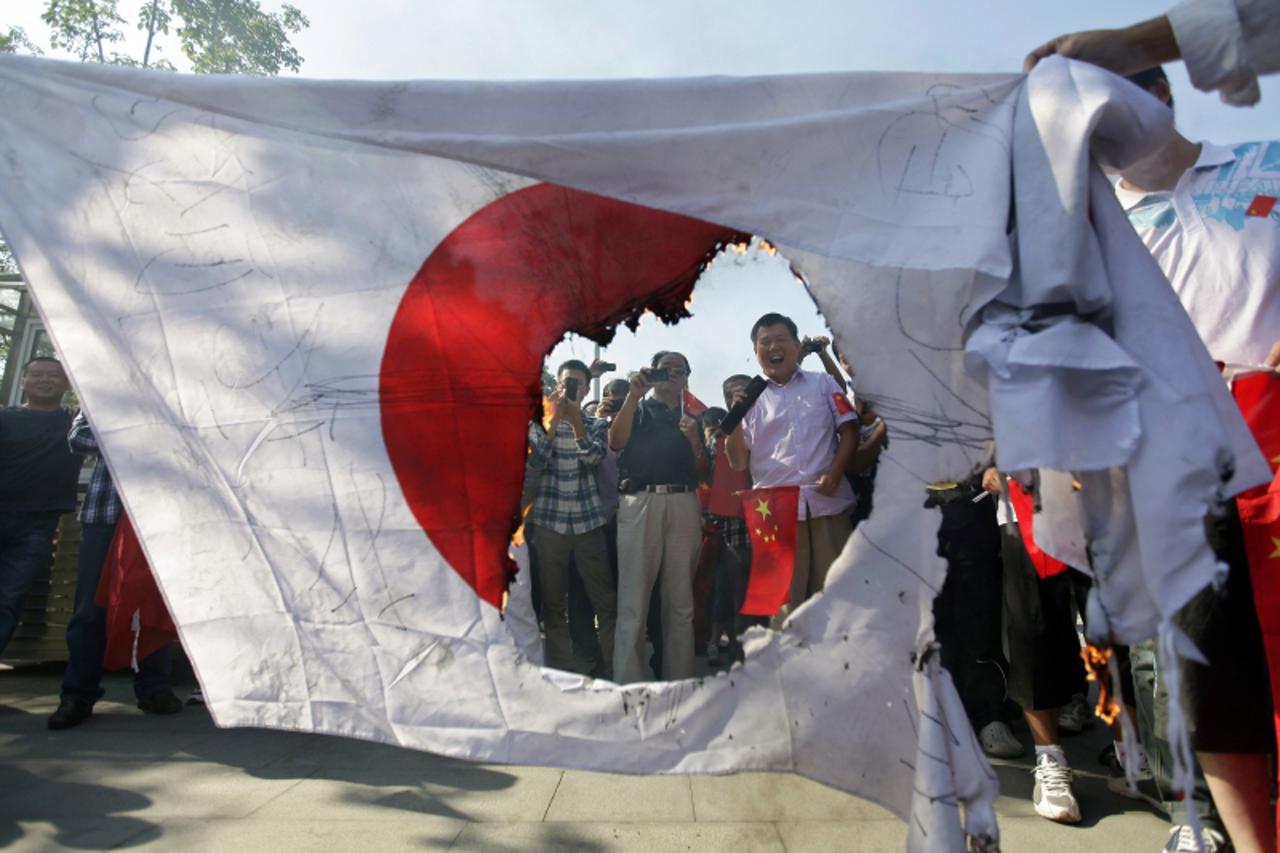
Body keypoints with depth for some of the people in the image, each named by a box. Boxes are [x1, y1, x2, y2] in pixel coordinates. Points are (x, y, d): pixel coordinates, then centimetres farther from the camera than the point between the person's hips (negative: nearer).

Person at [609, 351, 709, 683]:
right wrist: (633, 394, -9)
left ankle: (679, 682, 10)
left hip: (683, 505, 3)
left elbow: (703, 473, 17)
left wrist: (695, 440, 0)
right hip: (639, 502, -3)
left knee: (681, 603, 3)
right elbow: (616, 441, -5)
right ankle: (628, 686, -3)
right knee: (633, 601, -6)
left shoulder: (691, 418, 23)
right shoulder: (636, 409, 17)